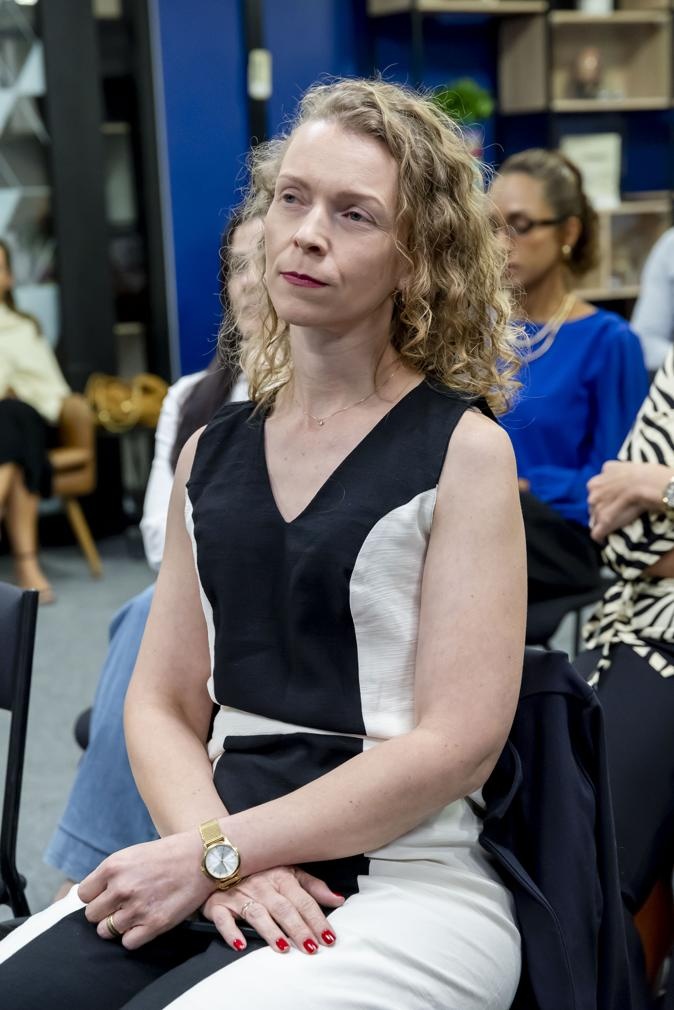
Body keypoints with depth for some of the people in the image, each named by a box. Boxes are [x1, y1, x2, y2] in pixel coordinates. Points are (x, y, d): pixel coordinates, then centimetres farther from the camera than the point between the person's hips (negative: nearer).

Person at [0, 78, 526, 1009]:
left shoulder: (466, 449, -4)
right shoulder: (212, 452, 11)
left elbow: (457, 741, -10)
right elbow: (162, 702, 9)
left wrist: (214, 855, -12)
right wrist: (221, 857, -10)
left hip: (405, 890, -4)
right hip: (227, 883, 4)